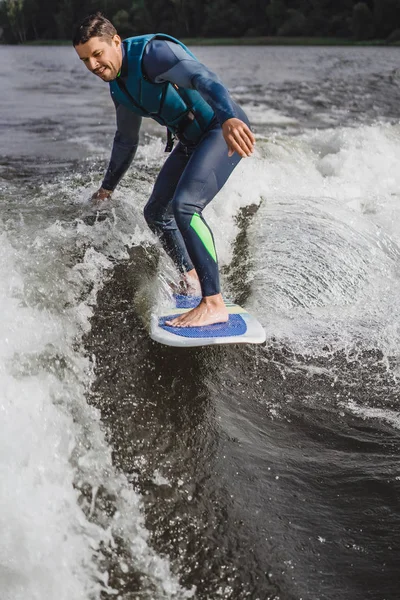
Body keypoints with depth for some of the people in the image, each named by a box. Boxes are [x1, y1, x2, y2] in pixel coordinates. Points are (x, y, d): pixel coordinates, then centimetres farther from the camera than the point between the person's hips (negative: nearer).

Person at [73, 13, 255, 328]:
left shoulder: (153, 51, -18)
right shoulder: (120, 86, 9)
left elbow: (202, 77, -36)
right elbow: (126, 140, 24)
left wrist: (229, 118, -56)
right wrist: (108, 186, 34)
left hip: (224, 129, -10)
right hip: (191, 141, 10)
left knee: (184, 205, -27)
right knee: (156, 212, 14)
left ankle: (214, 304, -26)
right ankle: (193, 282, 31)